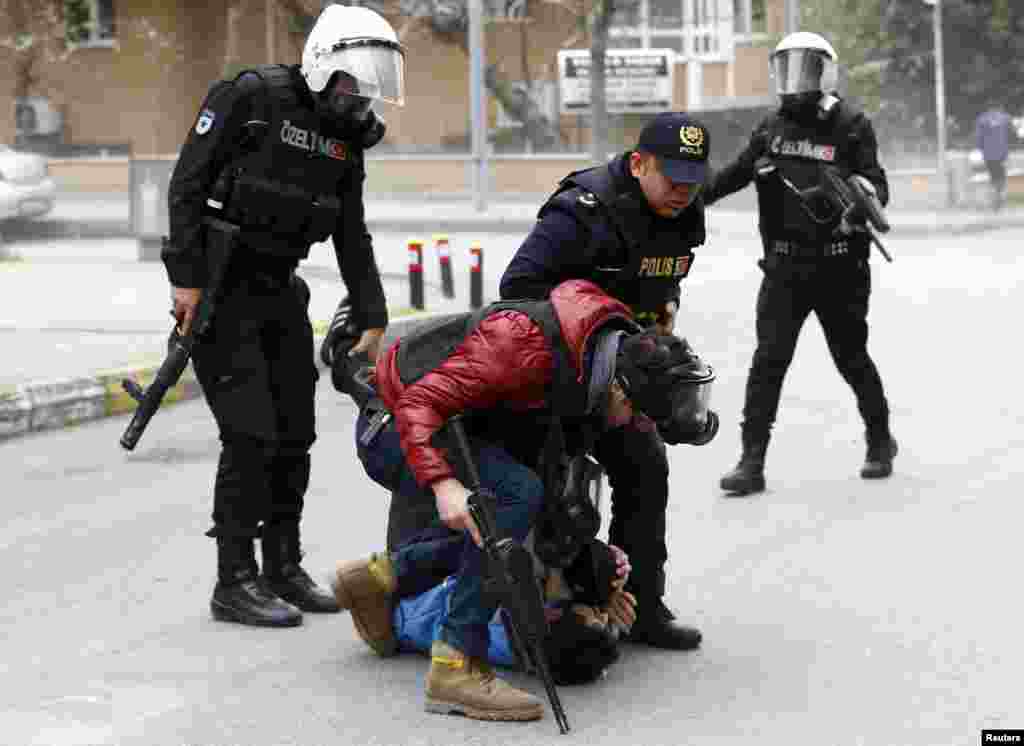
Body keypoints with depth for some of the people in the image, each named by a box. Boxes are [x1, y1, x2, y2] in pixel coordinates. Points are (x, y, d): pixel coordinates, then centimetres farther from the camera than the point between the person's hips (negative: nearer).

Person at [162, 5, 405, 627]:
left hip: (280, 292, 7)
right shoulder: (251, 98, -13)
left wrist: (373, 319, 6)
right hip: (220, 292, -7)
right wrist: (187, 278, -18)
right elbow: (187, 186, -14)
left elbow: (353, 236, 12)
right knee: (252, 436, -11)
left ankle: (283, 570, 20)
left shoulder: (346, 138, 8)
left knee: (295, 436, 8)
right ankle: (235, 584, -2)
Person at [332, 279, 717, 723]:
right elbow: (418, 403, -31)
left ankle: (378, 579, 22)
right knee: (518, 495, -26)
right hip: (395, 430, -9)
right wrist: (443, 483, -41)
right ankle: (455, 667, -23)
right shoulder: (526, 345, -32)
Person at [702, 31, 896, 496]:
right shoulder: (772, 128, 8)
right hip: (785, 266, 3)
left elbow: (877, 185, -12)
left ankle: (880, 442, 32)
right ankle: (752, 462, -9)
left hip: (839, 266, -3)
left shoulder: (850, 127, -5)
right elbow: (737, 171, 18)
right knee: (768, 359, -7)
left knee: (851, 358, 9)